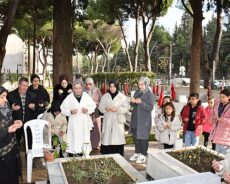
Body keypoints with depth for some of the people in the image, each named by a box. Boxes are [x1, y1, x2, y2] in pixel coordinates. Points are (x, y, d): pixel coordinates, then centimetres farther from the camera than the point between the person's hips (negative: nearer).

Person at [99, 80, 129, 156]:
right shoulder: (105, 96, 9)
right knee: (107, 138, -1)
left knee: (117, 139, -5)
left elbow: (126, 108, -3)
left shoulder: (122, 97, 2)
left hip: (118, 121, -2)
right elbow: (100, 107, 8)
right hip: (108, 121, 2)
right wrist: (105, 108, -13)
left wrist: (117, 109, -17)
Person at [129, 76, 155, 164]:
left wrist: (141, 102, -28)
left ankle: (143, 156, 13)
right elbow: (132, 105, 12)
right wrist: (133, 102, -11)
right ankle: (137, 153, 27)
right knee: (136, 136, 13)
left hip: (144, 120, -6)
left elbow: (150, 107, -18)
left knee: (143, 137, 1)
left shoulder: (150, 94, -10)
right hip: (135, 118, 6)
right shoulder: (137, 92, 9)